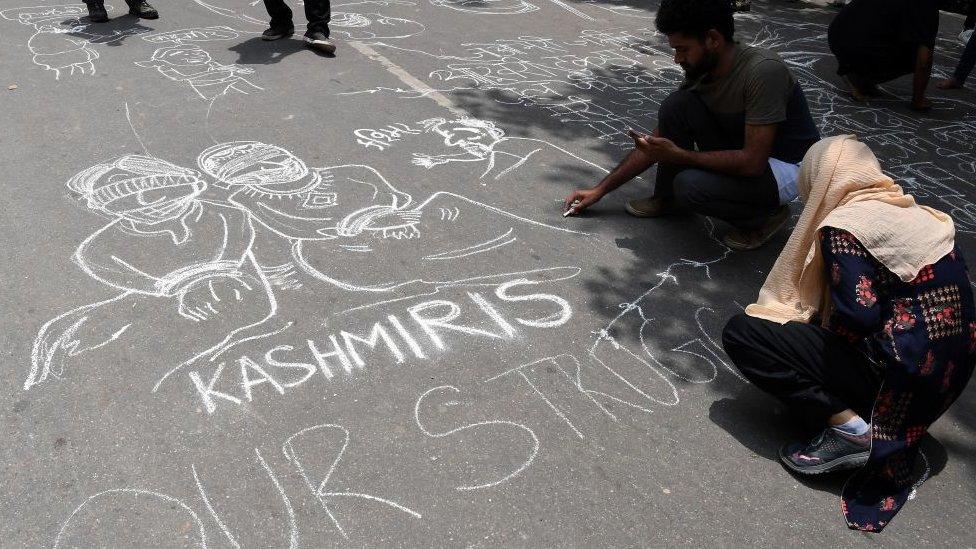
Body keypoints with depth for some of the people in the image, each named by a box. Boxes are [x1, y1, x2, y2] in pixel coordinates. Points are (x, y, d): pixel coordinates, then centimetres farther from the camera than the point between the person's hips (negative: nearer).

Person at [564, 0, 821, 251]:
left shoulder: (763, 71, -29)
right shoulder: (700, 72, -7)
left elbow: (752, 162, -31)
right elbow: (657, 141, 0)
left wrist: (678, 155, -25)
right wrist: (600, 189, -1)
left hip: (786, 167, -6)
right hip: (742, 154, 7)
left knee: (690, 185, -31)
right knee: (676, 105, -15)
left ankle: (764, 215, -2)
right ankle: (667, 197, 3)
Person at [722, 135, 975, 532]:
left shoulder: (843, 225, -12)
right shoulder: (914, 212, 12)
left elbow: (858, 315, -20)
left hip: (902, 373, -9)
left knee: (741, 333, -8)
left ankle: (849, 428, -11)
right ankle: (881, 430, 9)